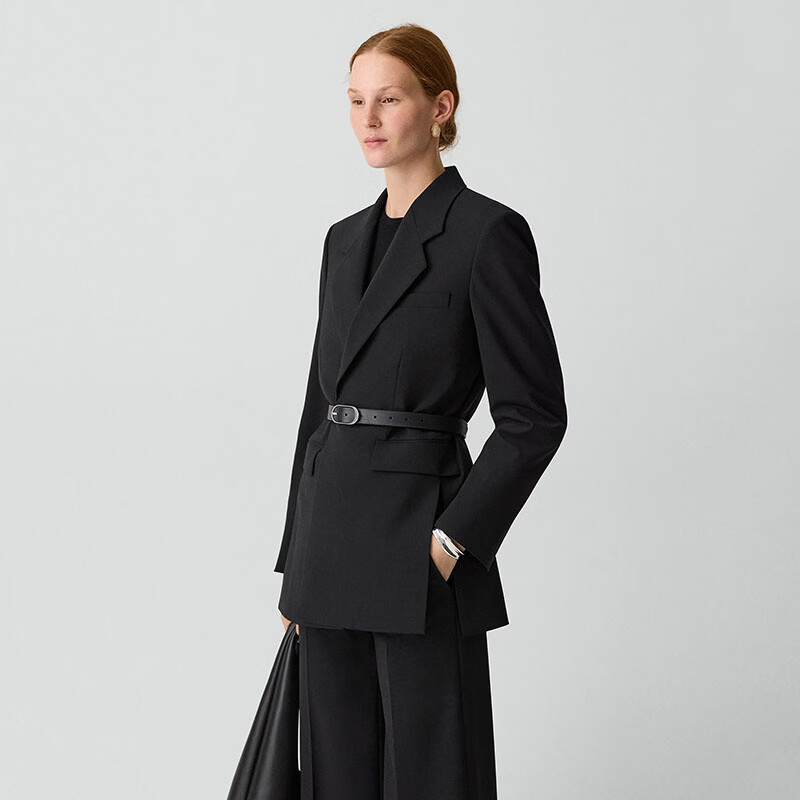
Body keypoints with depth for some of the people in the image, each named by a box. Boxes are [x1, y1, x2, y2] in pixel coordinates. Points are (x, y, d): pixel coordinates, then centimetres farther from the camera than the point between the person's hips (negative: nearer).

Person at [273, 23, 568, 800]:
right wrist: (296, 558, 15)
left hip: (417, 538, -7)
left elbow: (534, 414, -11)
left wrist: (453, 541, -15)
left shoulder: (488, 232, -9)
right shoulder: (346, 238, 13)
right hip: (333, 532, 7)